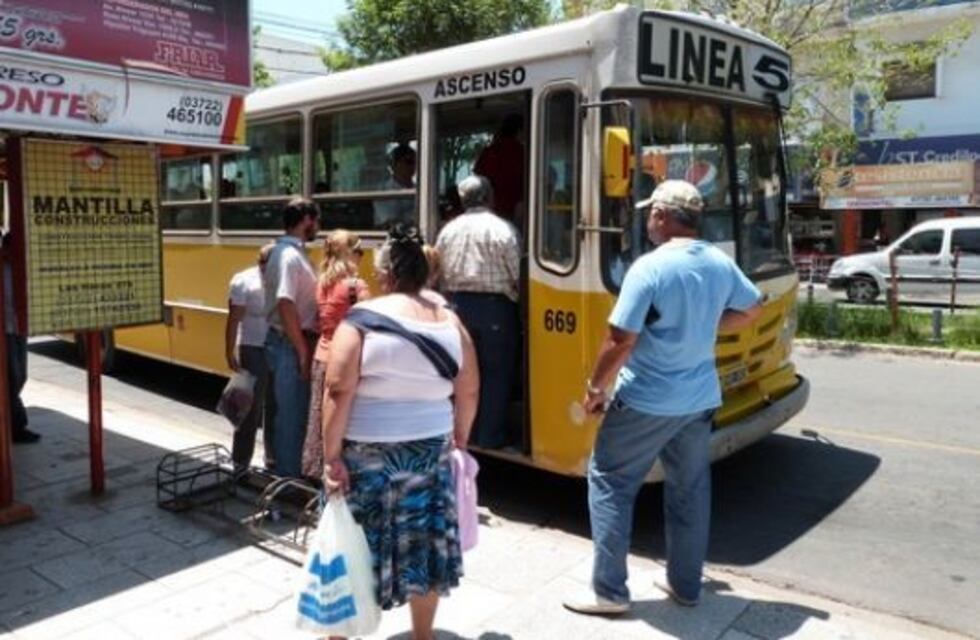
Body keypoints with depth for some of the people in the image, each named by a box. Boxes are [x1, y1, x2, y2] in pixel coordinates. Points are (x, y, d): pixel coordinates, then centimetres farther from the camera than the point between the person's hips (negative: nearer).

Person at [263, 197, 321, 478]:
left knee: (294, 411, 18)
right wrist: (303, 351, -22)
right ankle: (289, 477, 11)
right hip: (290, 346, -10)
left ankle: (288, 471, 30)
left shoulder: (292, 252, 12)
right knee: (292, 413, 0)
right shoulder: (290, 256, -18)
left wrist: (306, 345, 15)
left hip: (293, 343, 10)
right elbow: (285, 305, -27)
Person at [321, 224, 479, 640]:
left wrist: (331, 457, -12)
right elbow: (468, 393, 6)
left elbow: (338, 393, -17)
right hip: (429, 453, 4)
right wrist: (459, 439, 20)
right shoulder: (450, 323, 1)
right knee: (424, 546, 16)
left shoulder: (361, 320, -11)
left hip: (366, 456, -3)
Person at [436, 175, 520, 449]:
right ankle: (490, 435, 9)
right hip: (494, 305, -5)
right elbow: (518, 275, -10)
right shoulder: (502, 229, -11)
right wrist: (517, 302, 8)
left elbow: (440, 274, 8)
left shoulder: (448, 230, 4)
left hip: (458, 304, 5)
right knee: (496, 373, 5)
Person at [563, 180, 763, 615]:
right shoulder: (721, 263, 2)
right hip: (700, 400, 7)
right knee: (690, 490, 18)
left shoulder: (650, 267, -20)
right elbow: (752, 310, 19)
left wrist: (595, 387, -8)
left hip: (645, 401, -7)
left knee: (609, 482, 8)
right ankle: (686, 585, 31)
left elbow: (620, 340, -21)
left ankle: (609, 591, 12)